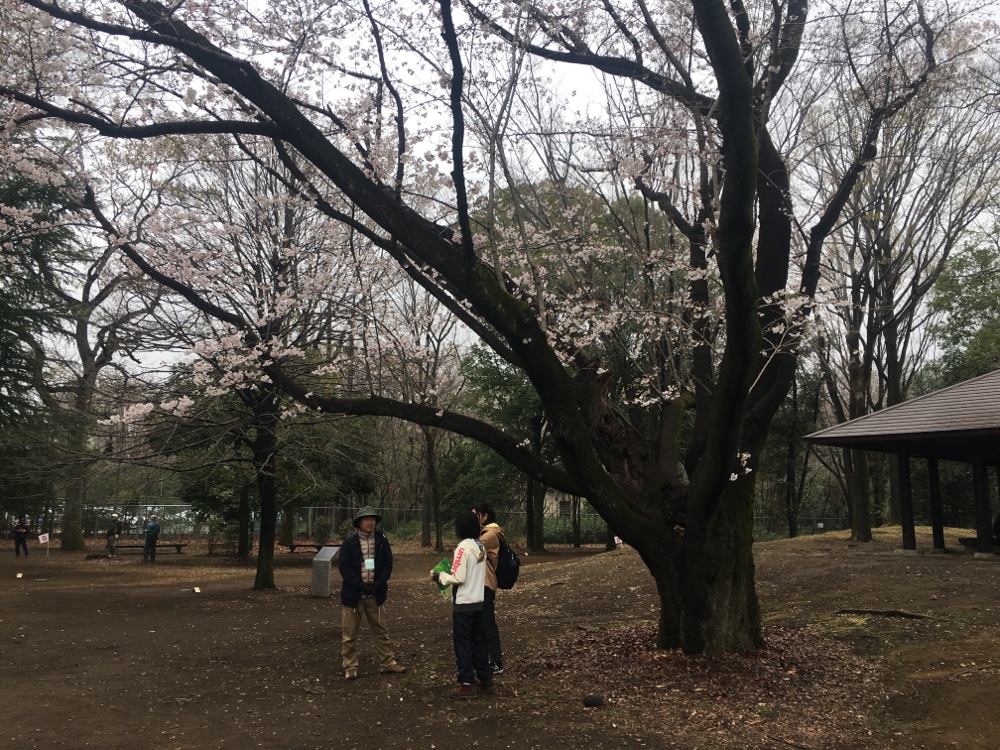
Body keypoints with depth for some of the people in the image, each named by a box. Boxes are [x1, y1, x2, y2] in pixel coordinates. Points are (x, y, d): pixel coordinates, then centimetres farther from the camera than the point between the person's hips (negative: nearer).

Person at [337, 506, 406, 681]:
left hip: (375, 594, 2)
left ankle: (388, 663, 22)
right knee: (349, 633, 4)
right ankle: (350, 667, 16)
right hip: (353, 594, -2)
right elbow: (344, 567, -10)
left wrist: (378, 583, -14)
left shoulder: (382, 541, 1)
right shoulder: (350, 542, -6)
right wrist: (360, 585, -18)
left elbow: (388, 564, 0)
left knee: (381, 630, 12)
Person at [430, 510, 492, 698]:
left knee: (462, 644, 1)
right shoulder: (481, 547, 7)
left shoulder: (463, 547, -17)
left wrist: (439, 576, -6)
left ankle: (467, 684, 4)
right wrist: (454, 567, 16)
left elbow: (458, 578, -19)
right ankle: (485, 677, 26)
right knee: (478, 641, 17)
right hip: (479, 602, 8)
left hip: (463, 604, -8)